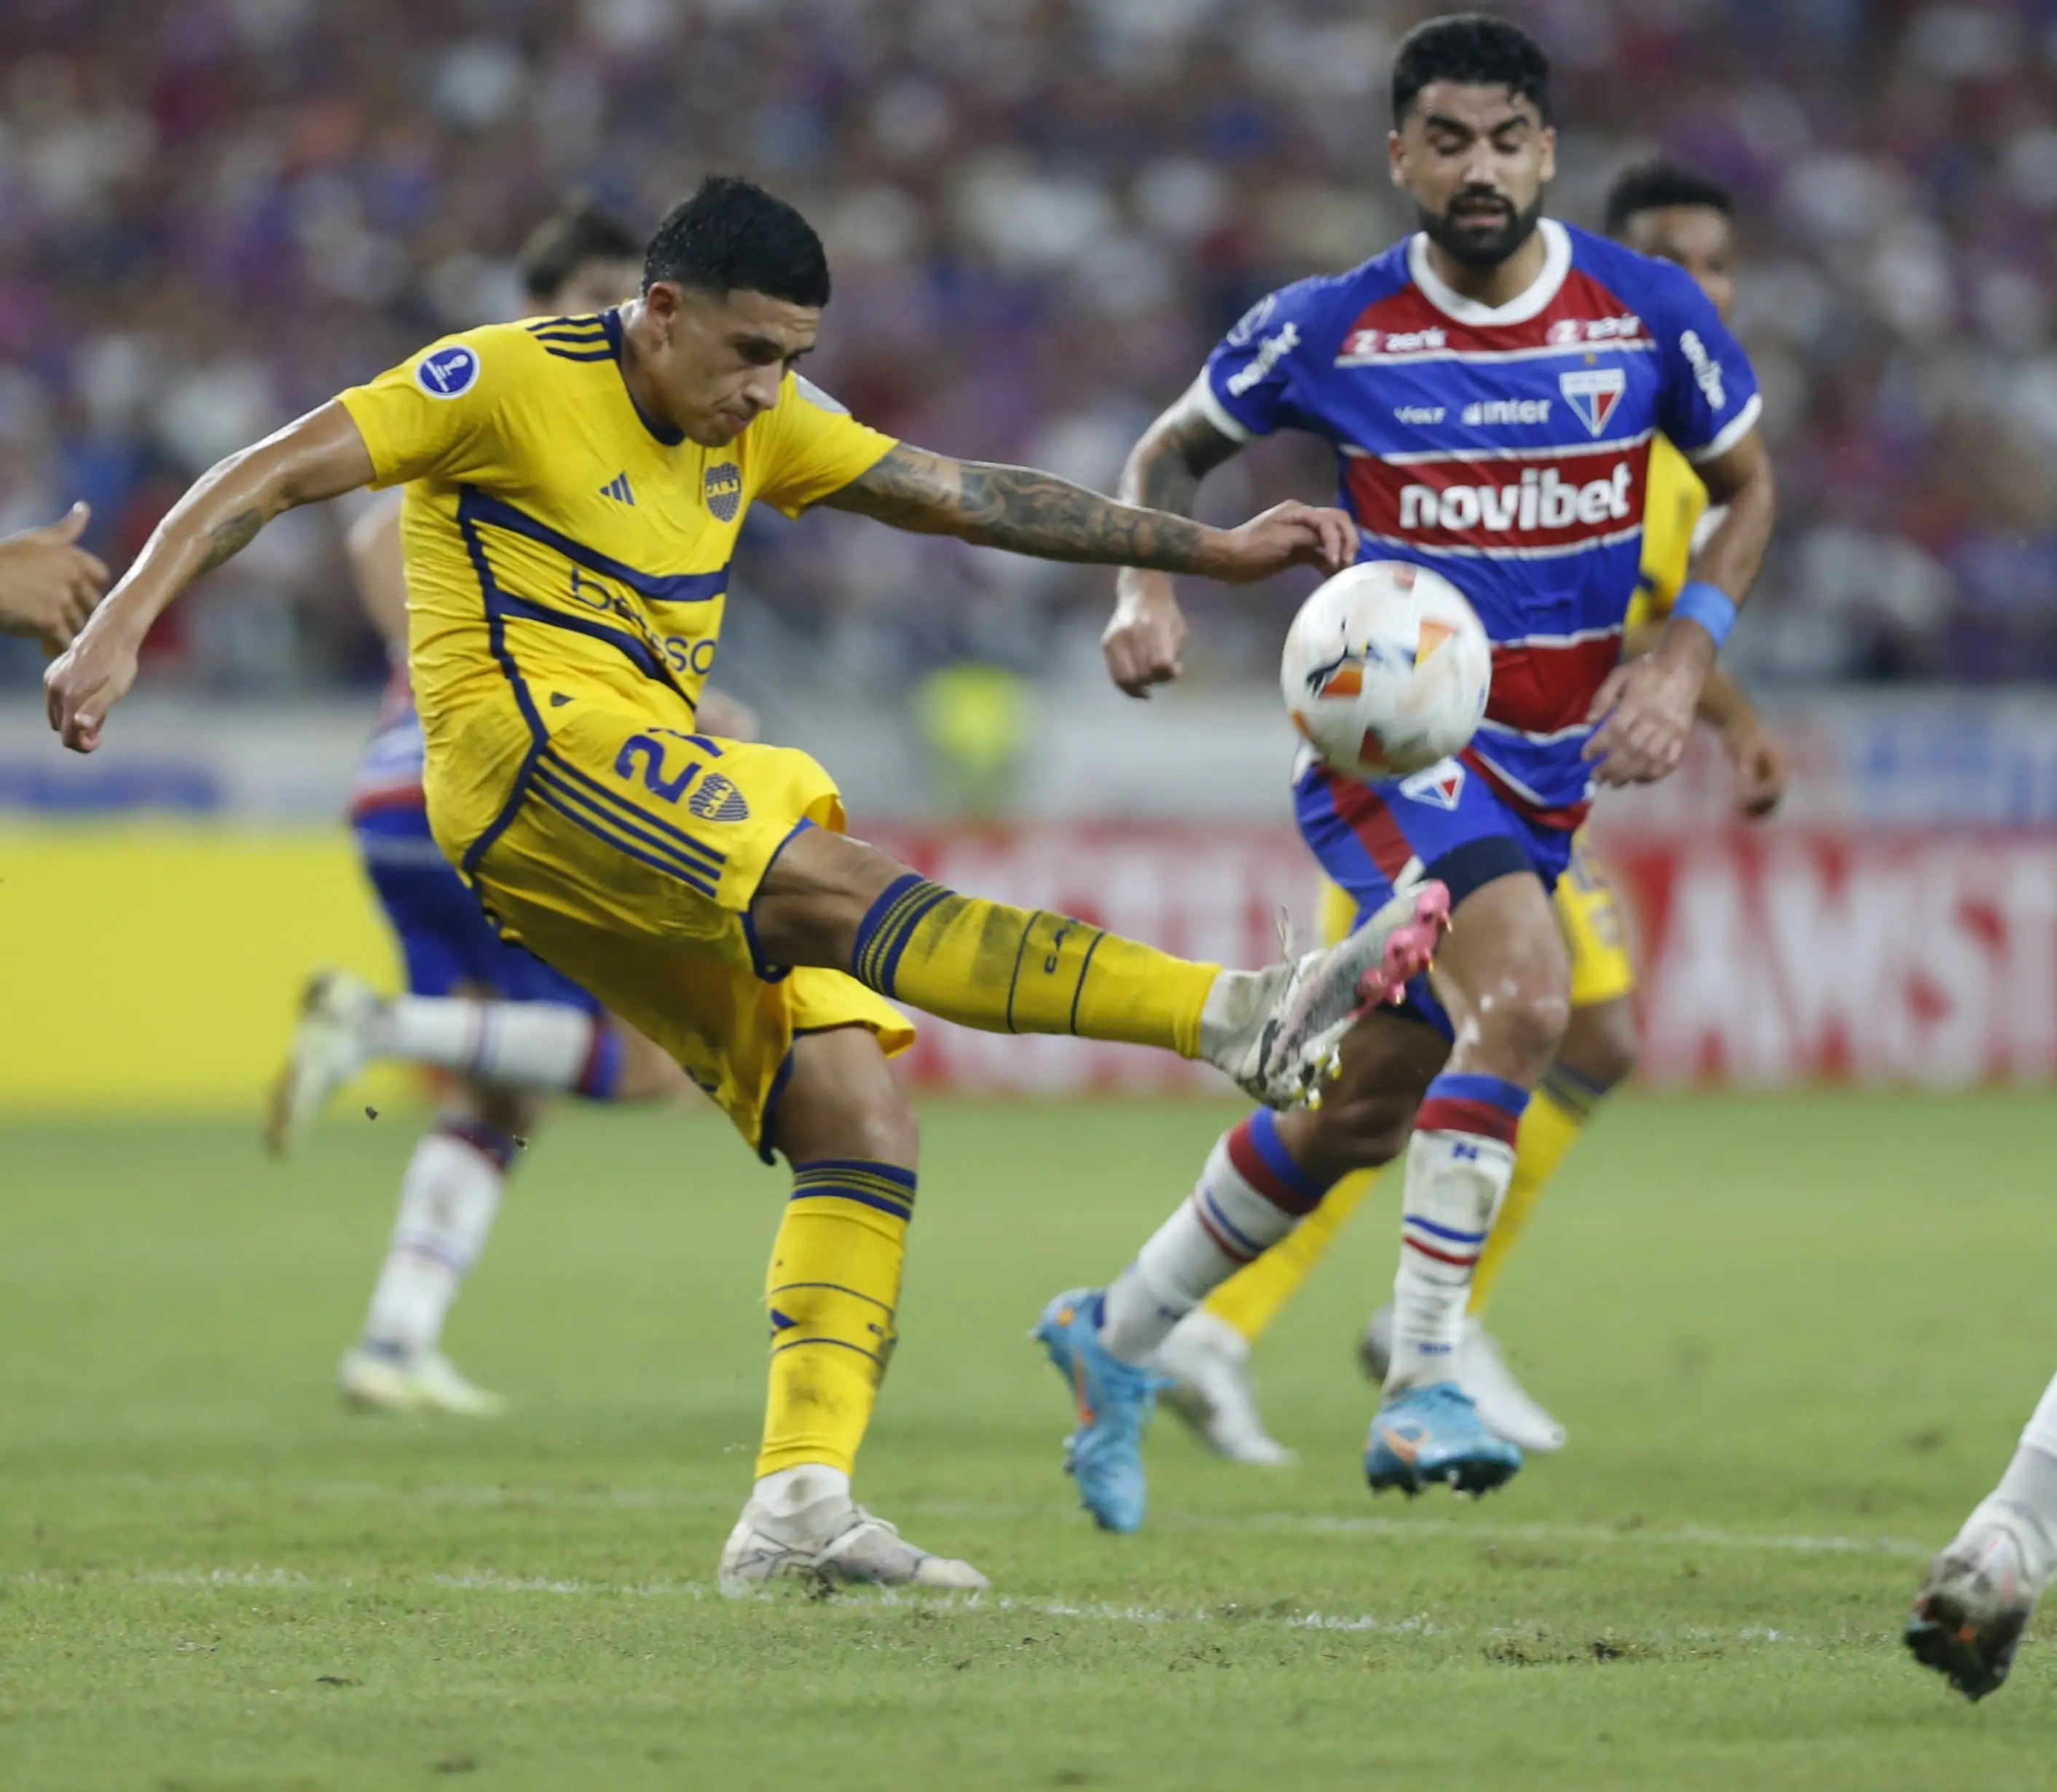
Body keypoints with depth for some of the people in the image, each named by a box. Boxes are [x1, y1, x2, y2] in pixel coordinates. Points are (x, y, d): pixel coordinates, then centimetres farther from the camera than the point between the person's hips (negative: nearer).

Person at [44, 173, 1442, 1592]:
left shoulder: (757, 424, 17)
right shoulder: (511, 382, -3)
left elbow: (972, 498, 18)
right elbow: (277, 474, -5)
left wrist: (1214, 552, 14)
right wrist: (122, 625, -17)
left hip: (655, 809, 9)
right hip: (530, 747, -9)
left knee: (860, 1127, -6)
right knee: (842, 881, -27)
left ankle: (801, 1501, -10)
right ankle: (1244, 1017, -43)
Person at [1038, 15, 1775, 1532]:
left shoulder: (1650, 313, -4)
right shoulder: (1329, 330, -8)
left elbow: (1747, 485, 10)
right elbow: (1172, 453, 9)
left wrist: (1684, 654, -5)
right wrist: (1148, 591, -10)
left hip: (1548, 771, 4)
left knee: (1360, 1111, 11)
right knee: (1524, 996, -31)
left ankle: (1120, 1337, 33)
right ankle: (1423, 1384, -29)